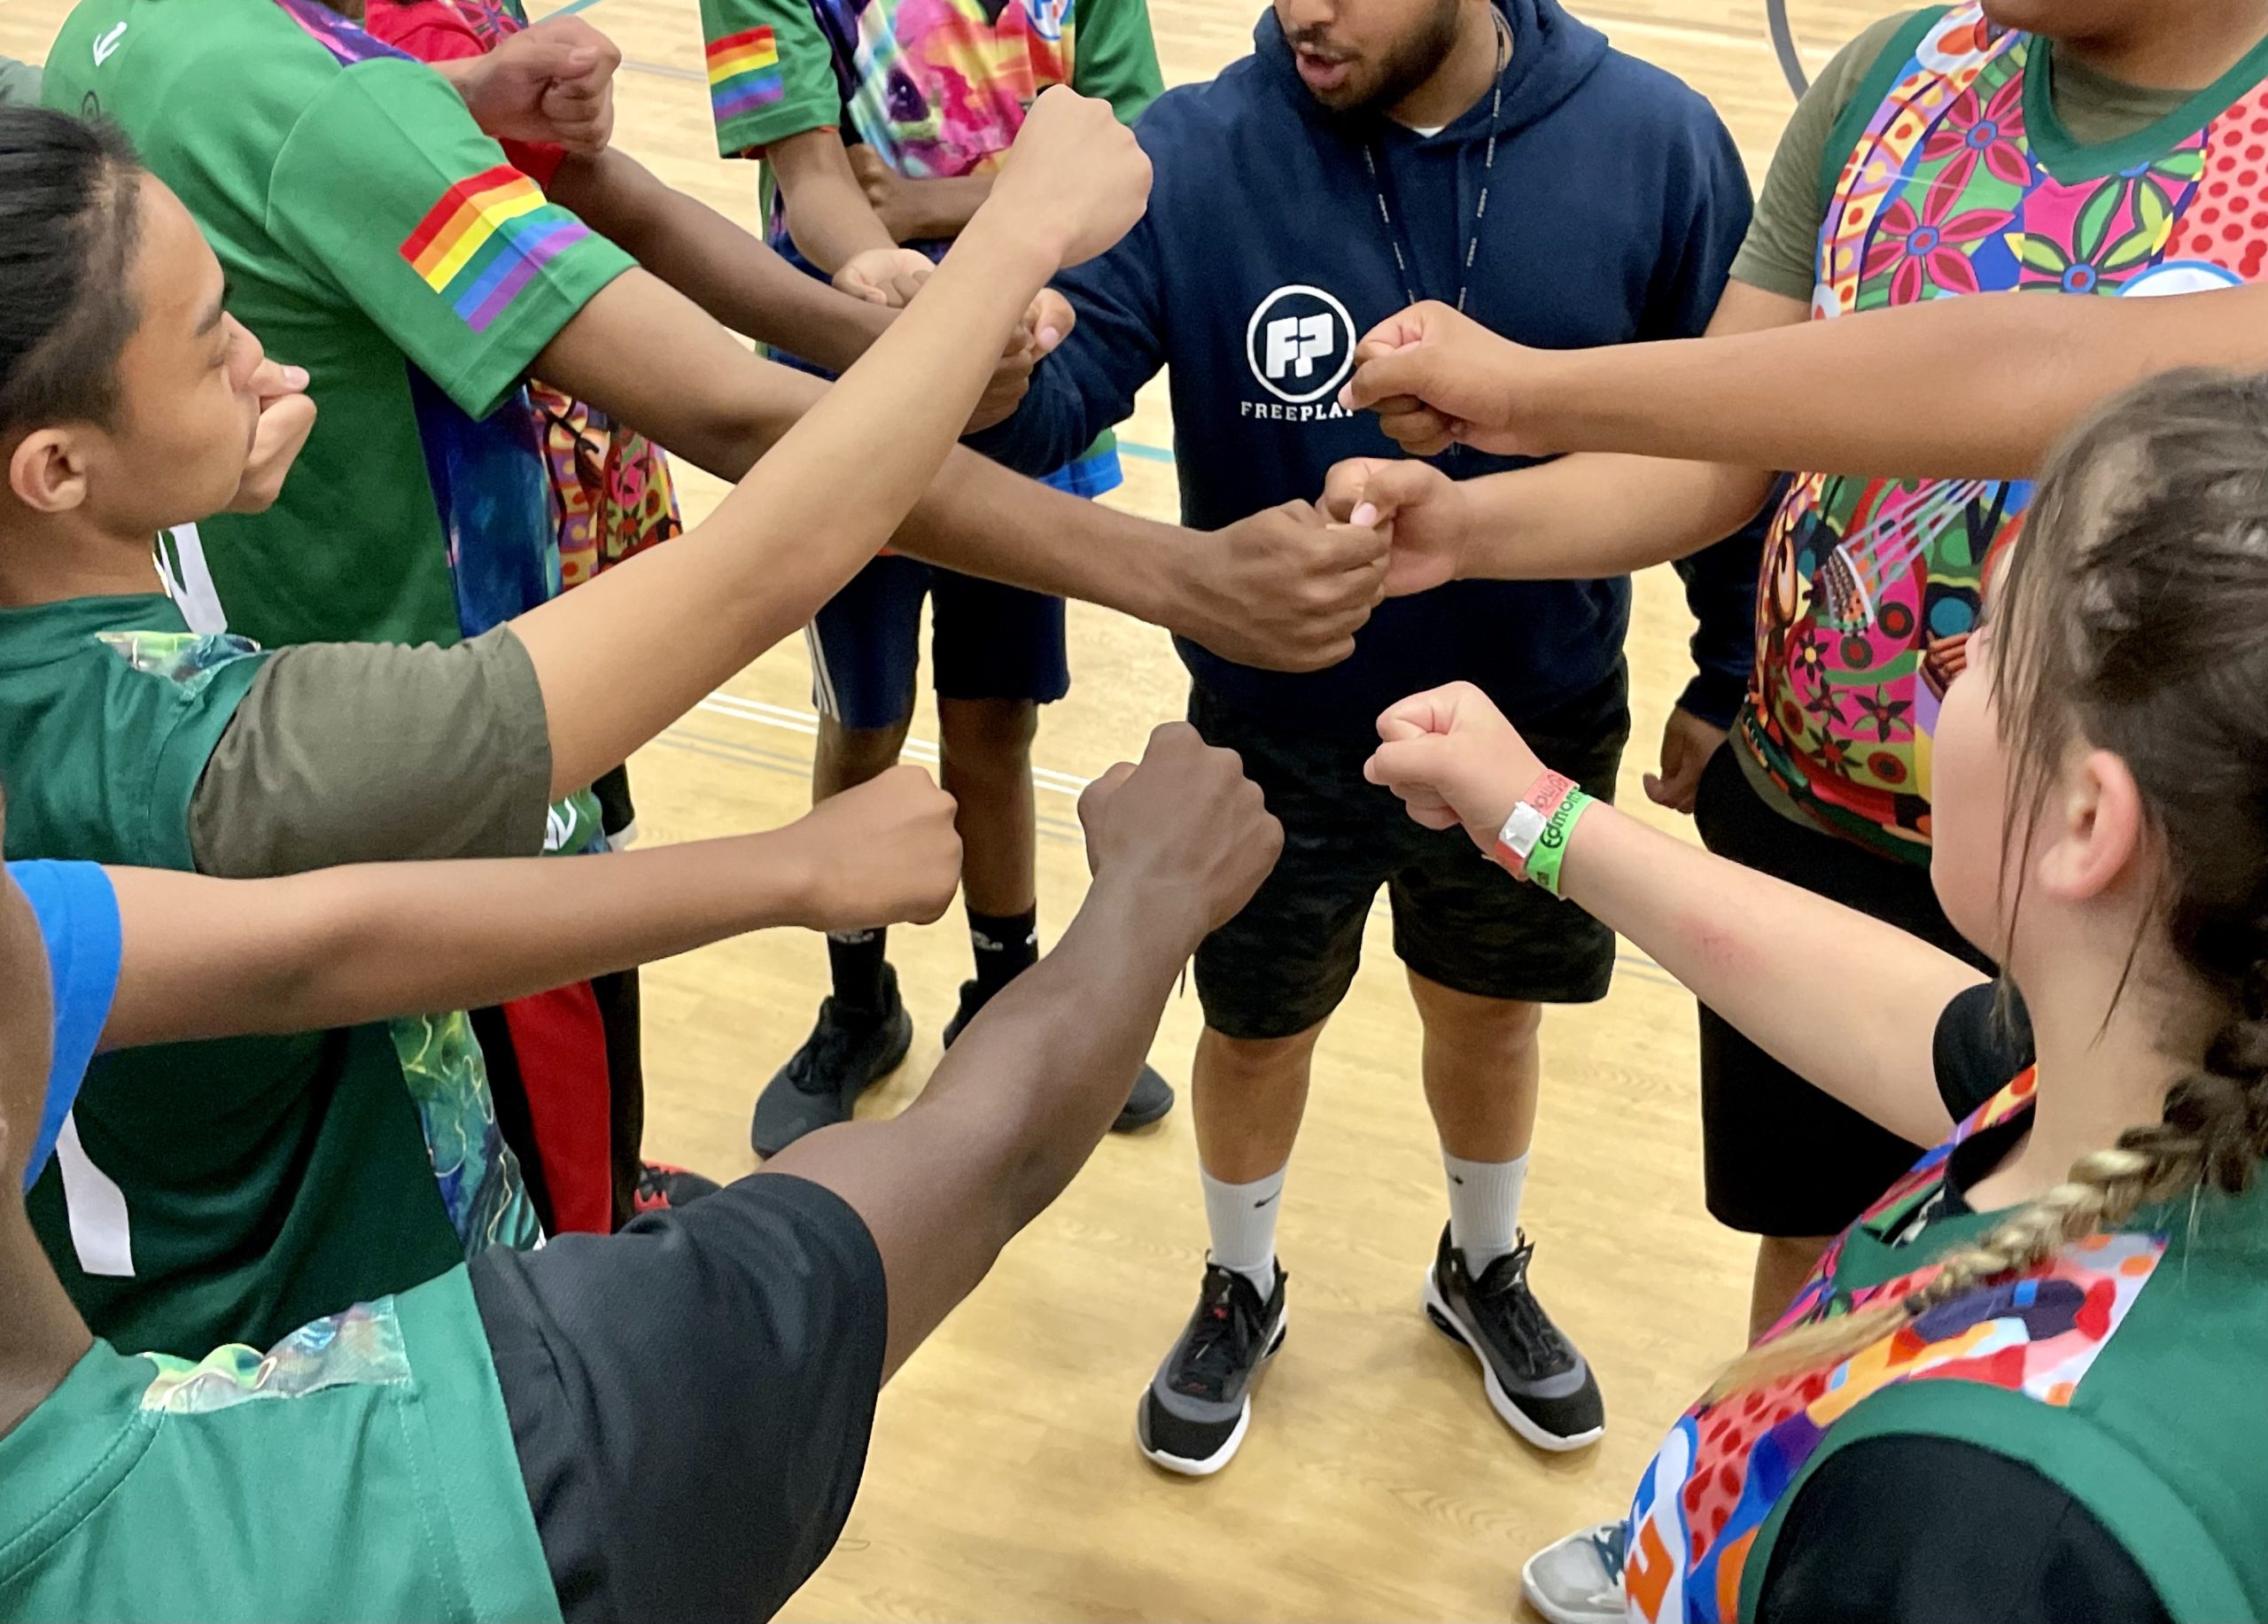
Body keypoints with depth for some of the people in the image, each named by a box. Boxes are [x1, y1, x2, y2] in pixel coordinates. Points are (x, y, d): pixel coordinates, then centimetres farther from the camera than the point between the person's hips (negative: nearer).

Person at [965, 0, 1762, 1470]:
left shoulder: (1654, 144, -16)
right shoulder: (1191, 159, -19)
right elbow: (1053, 393, -26)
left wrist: (1731, 678, 1)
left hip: (1543, 719, 1)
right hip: (1278, 735, 0)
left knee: (1491, 1013, 23)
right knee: (1258, 1026, 19)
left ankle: (1485, 1270, 54)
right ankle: (1241, 1293, 50)